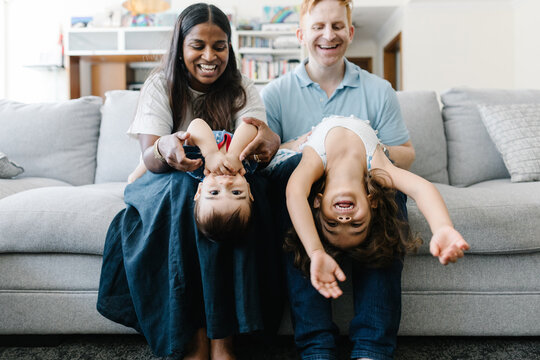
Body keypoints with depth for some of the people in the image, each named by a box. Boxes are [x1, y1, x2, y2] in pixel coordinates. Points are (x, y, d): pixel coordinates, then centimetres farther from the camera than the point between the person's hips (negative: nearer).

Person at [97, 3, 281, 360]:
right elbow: (151, 158, -16)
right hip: (169, 184, 0)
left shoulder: (243, 89, 1)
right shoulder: (160, 86, -3)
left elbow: (257, 146, -15)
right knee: (184, 190, -35)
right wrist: (165, 149, -42)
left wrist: (269, 140, -41)